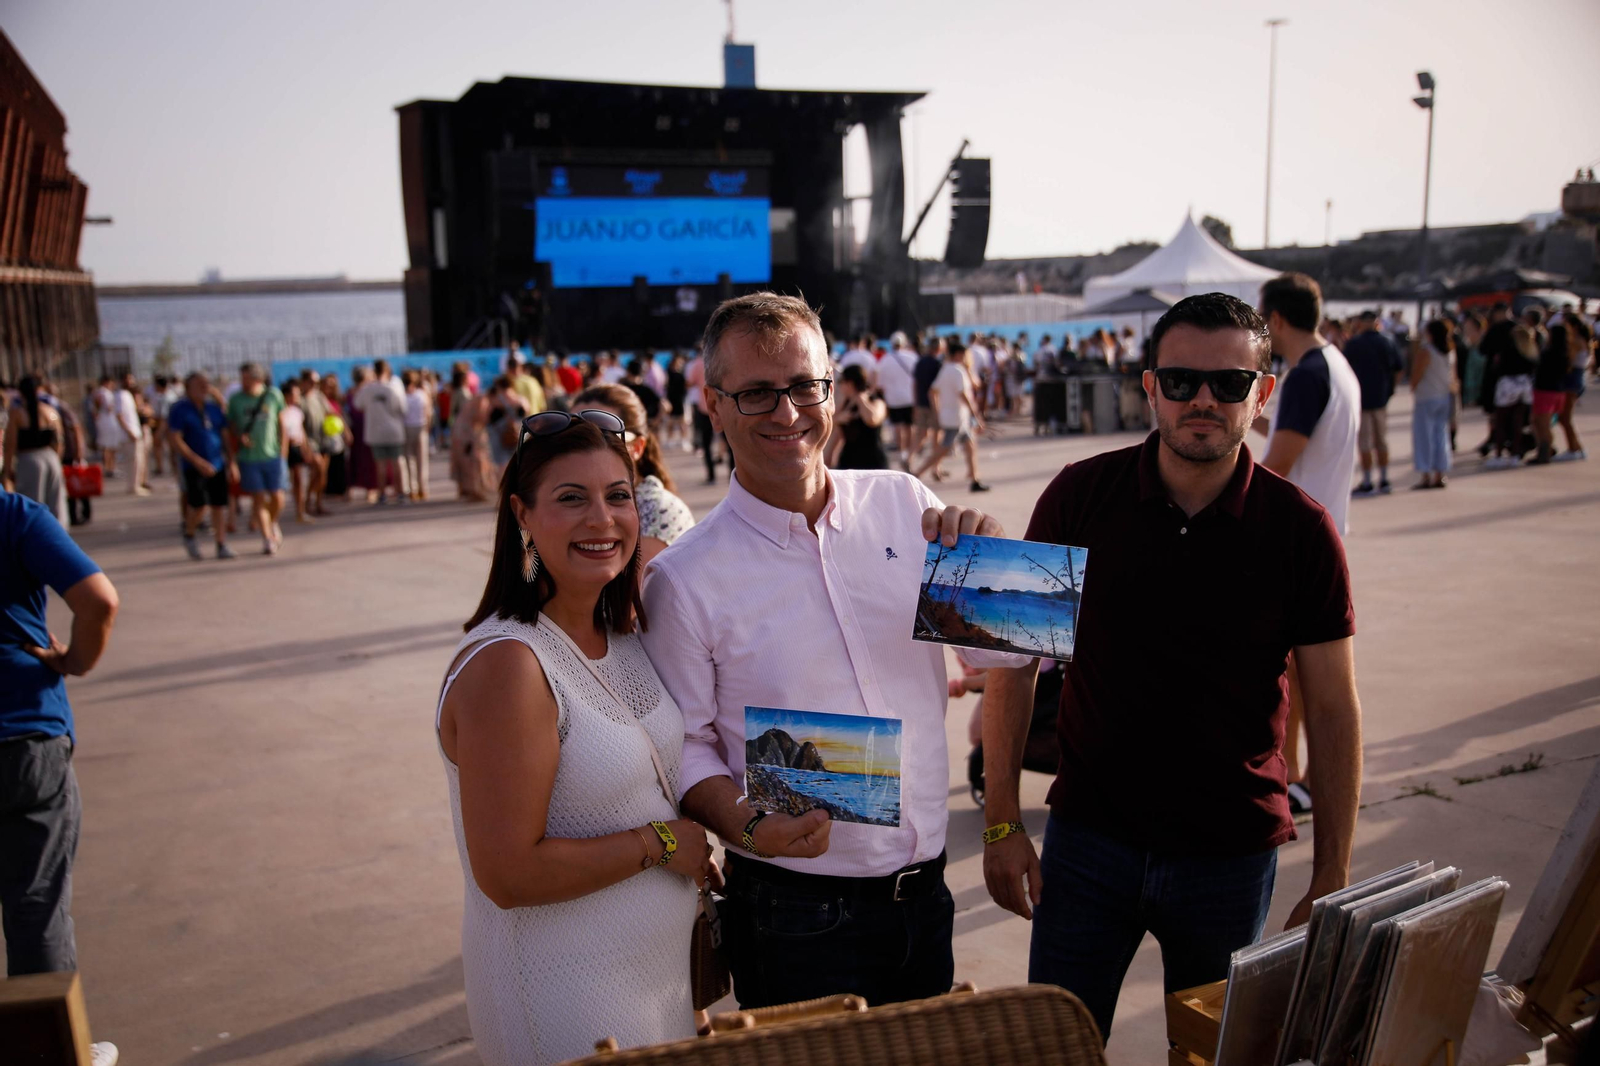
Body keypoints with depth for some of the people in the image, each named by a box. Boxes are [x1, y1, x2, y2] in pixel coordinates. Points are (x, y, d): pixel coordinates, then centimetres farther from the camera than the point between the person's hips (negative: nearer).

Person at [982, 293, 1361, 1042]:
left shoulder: (1301, 530, -8)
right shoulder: (1081, 496, -7)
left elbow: (1333, 711, -2)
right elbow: (1014, 662, -2)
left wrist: (1330, 883, -1)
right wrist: (1001, 820, -4)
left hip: (1231, 854, 0)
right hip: (1089, 834, 0)